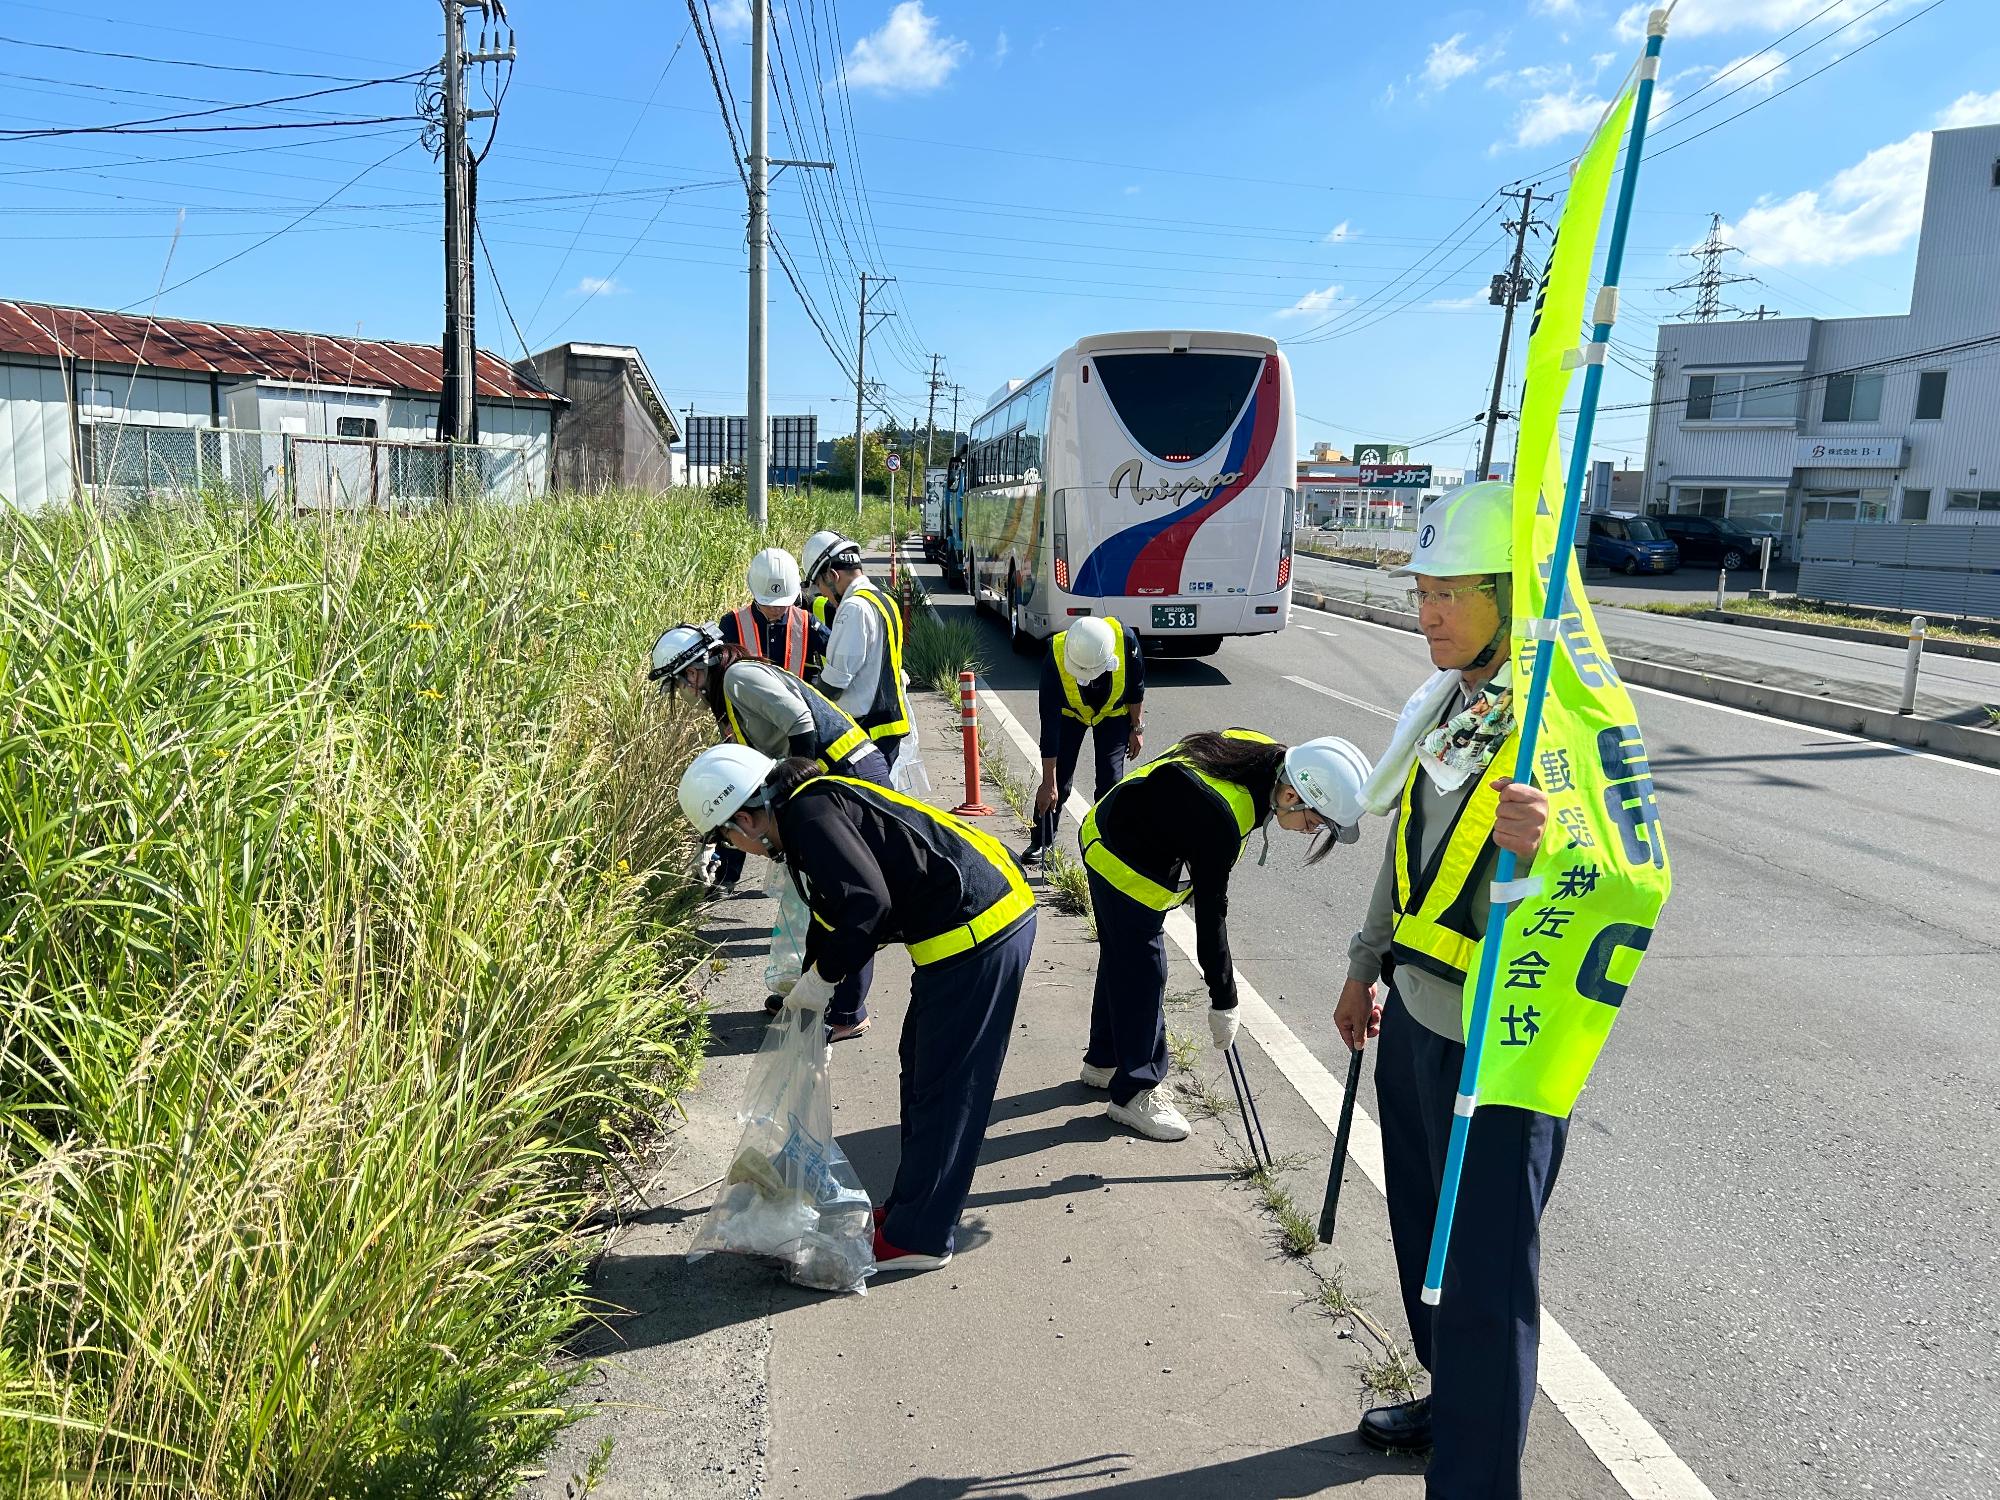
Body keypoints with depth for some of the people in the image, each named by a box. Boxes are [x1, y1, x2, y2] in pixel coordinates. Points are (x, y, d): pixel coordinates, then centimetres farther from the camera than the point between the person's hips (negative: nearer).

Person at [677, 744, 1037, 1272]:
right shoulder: (813, 805, 17)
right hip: (991, 915, 11)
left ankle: (918, 1237, 13)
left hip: (976, 931, -11)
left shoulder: (811, 812, -16)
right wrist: (806, 986, 28)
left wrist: (822, 977, -12)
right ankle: (909, 1208, 32)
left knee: (944, 1086, 0)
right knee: (920, 1065, 19)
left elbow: (867, 902, -25)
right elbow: (834, 912, 26)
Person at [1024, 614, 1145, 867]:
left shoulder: (1126, 639, -37)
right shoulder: (1055, 659, -39)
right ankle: (1041, 844, 17)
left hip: (1114, 712, 1)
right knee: (1058, 782, -2)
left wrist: (1138, 728, -6)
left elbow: (1137, 687, -14)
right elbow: (1050, 724, -33)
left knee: (1110, 783, -5)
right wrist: (1049, 782, -29)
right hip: (1070, 713, 0)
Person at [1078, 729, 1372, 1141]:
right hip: (1127, 864, -10)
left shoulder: (1265, 753, -13)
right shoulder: (1221, 819, -36)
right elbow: (1210, 914, -26)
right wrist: (1223, 1003, -16)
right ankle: (1134, 1092, 14)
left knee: (1121, 959, 22)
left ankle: (1105, 1061, 39)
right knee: (1142, 971, -1)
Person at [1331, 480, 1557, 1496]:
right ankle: (1451, 1401, 48)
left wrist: (1544, 847, -46)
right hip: (1415, 1016, 9)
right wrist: (1368, 966, 23)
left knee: (1484, 1279, 2)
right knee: (1424, 1240, 25)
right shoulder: (1444, 703, 6)